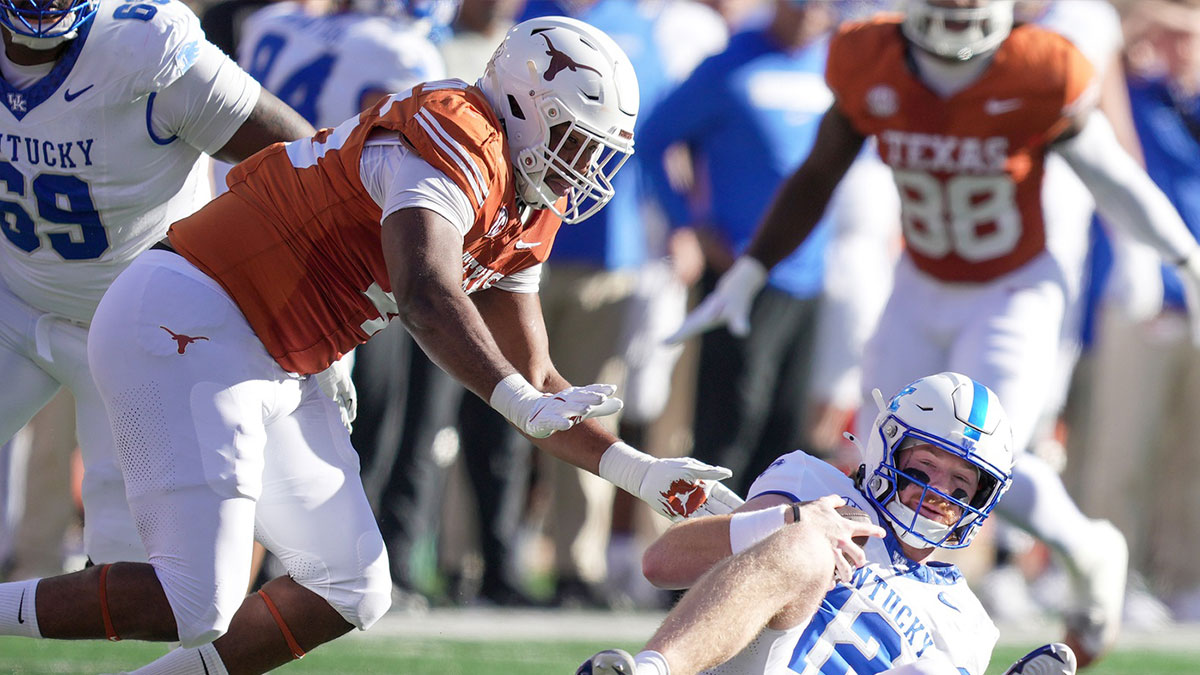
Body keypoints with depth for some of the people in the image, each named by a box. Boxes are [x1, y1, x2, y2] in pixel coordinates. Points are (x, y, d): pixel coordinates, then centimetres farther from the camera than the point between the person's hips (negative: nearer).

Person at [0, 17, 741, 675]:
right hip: (181, 329, -11)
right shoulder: (454, 148, -16)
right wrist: (525, 404, -40)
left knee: (350, 593, 9)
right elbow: (427, 297, -33)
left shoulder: (521, 221, 15)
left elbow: (534, 383, 21)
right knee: (195, 608, -18)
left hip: (266, 370, 11)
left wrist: (644, 474, 11)